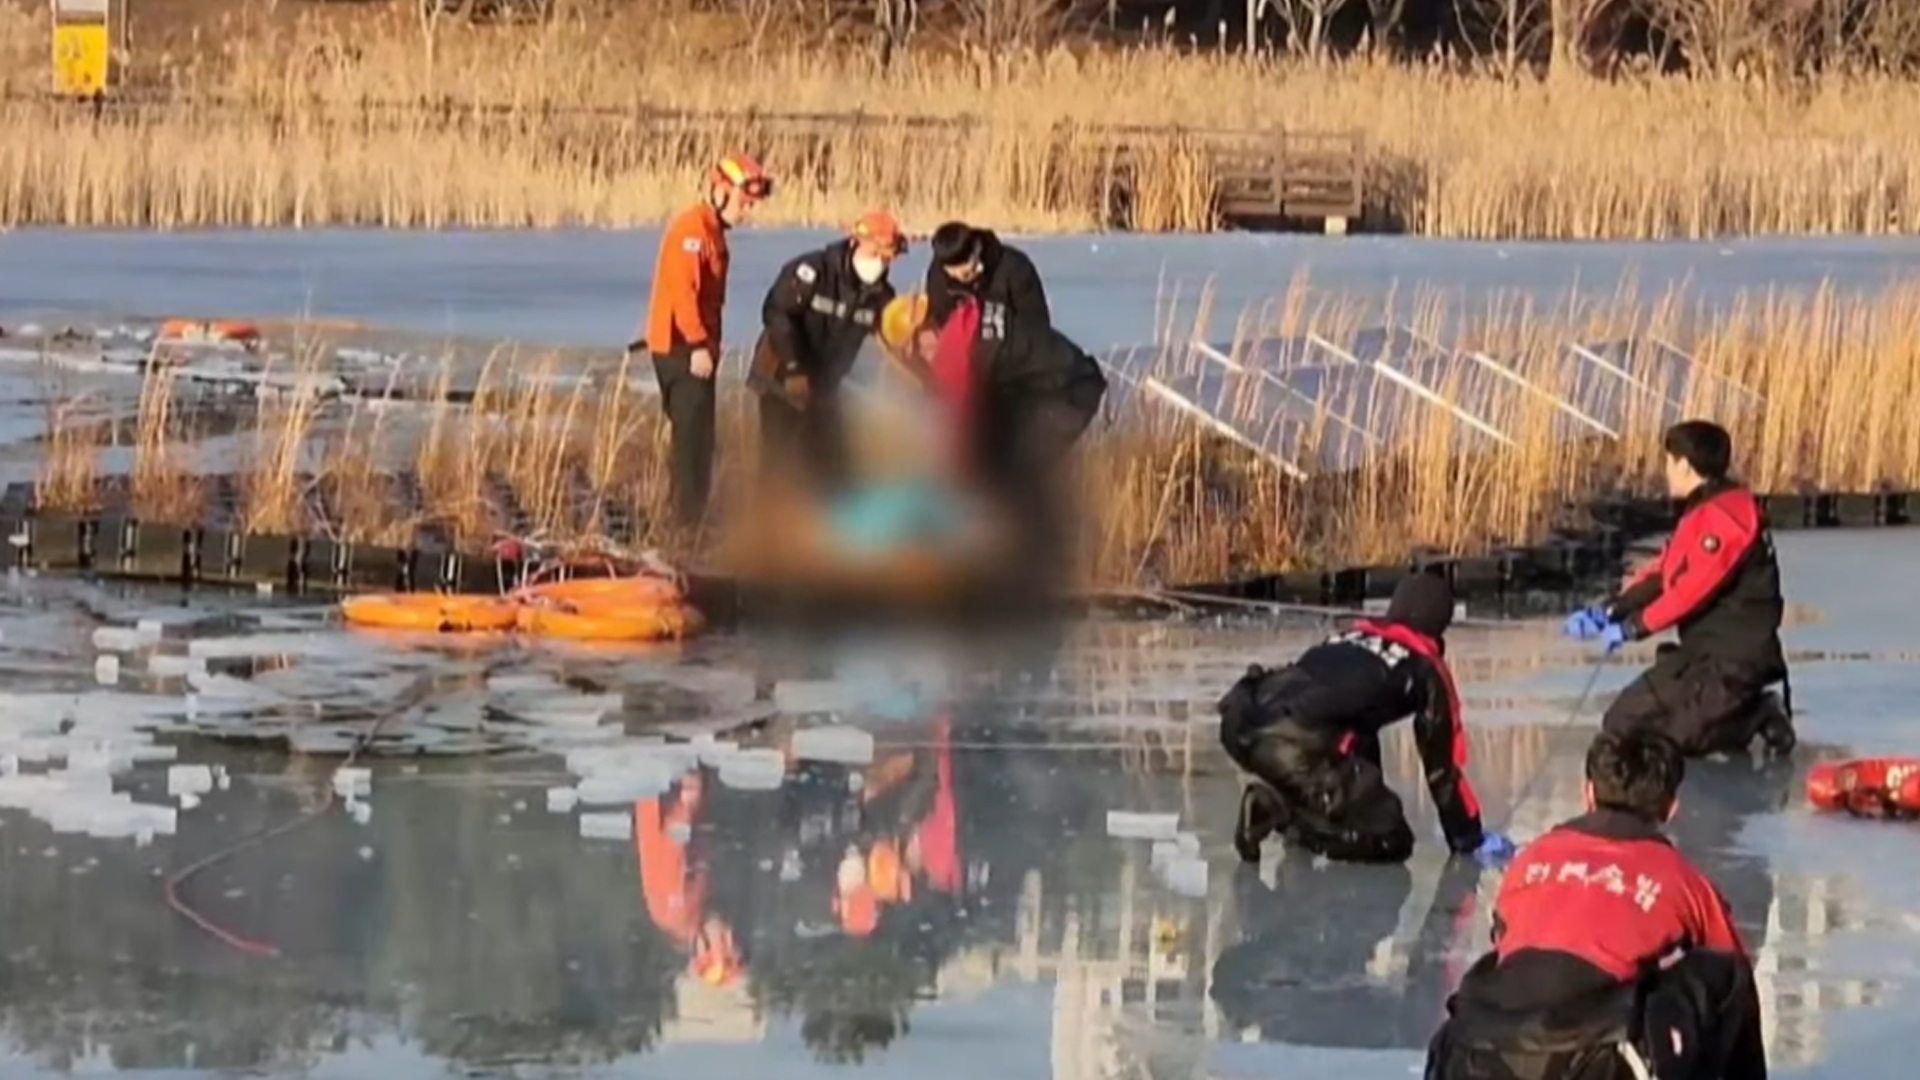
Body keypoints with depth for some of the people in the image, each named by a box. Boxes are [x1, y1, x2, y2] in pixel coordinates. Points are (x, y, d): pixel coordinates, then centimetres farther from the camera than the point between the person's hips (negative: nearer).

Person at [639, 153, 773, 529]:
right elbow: (683, 290, -23)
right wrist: (698, 344, -26)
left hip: (695, 346, 10)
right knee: (693, 433, -11)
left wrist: (707, 343, 16)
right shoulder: (691, 230, -16)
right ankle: (689, 520, -11)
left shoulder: (713, 231, 16)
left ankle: (690, 516, 17)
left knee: (697, 436, 12)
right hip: (680, 347, -10)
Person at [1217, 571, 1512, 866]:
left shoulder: (1350, 636, 33)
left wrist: (1369, 795, 56)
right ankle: (1279, 808, -13)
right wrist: (1470, 839, 30)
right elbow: (1442, 763, 19)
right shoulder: (1426, 669, 15)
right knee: (1390, 841, 3)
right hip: (1295, 743, -8)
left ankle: (1292, 806, 10)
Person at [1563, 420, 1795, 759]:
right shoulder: (1700, 514, 16)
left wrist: (1635, 626, -16)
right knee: (1621, 724, 14)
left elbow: (1695, 587, -23)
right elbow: (1662, 572, 16)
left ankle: (1759, 717, -6)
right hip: (1701, 653, 11)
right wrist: (1610, 610, 6)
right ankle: (1743, 713, 10)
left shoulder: (1726, 514, -18)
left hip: (1733, 661, -11)